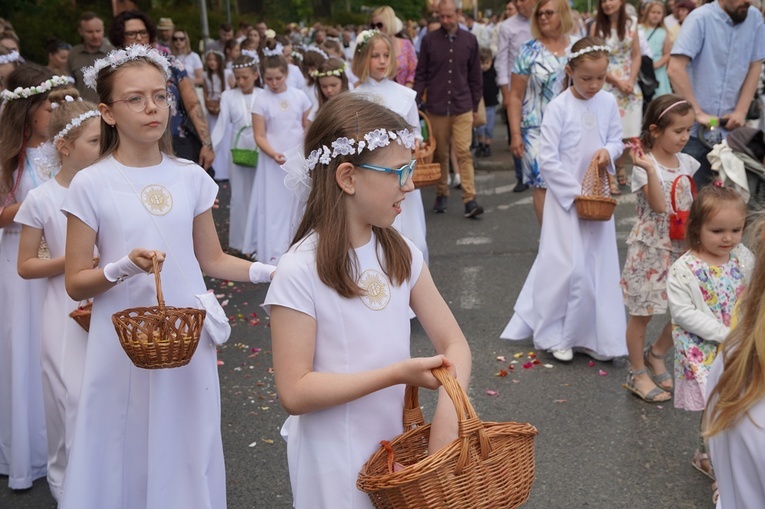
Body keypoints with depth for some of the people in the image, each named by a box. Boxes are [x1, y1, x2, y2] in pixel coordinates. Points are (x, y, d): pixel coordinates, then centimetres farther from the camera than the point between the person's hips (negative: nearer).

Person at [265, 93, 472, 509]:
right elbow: (294, 392, -20)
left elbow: (453, 344, -2)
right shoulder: (301, 271, -20)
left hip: (395, 447, 5)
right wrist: (398, 373, -24)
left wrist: (447, 413, -21)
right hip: (335, 464, -5)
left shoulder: (402, 255, -3)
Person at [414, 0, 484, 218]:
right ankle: (441, 195, 22)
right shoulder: (429, 40, 1)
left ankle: (469, 200, -9)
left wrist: (475, 106, 9)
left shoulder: (469, 40, 3)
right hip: (436, 107, 1)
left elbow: (475, 76, 9)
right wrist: (416, 102, -3)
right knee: (440, 154, 9)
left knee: (464, 153, -7)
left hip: (462, 107, 0)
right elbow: (421, 74, 5)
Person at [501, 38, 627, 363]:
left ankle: (595, 336, 21)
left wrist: (609, 151, -13)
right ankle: (555, 335, 11)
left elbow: (617, 140, 11)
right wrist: (577, 193, -16)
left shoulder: (608, 102, 2)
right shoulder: (558, 107, -12)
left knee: (601, 266, 8)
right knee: (569, 267, -6)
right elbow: (547, 160, -14)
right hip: (566, 196, -5)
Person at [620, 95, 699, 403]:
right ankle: (638, 374, 19)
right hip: (650, 249, -6)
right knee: (641, 314, 4)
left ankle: (656, 354, 32)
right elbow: (659, 205, -25)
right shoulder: (644, 165, -14)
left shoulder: (686, 163, 5)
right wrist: (650, 169, -34)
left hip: (680, 248, 6)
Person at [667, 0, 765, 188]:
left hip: (730, 127, 4)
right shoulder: (701, 18, -11)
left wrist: (741, 111, -4)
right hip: (695, 128, -4)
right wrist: (698, 113, -19)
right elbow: (675, 69, -17)